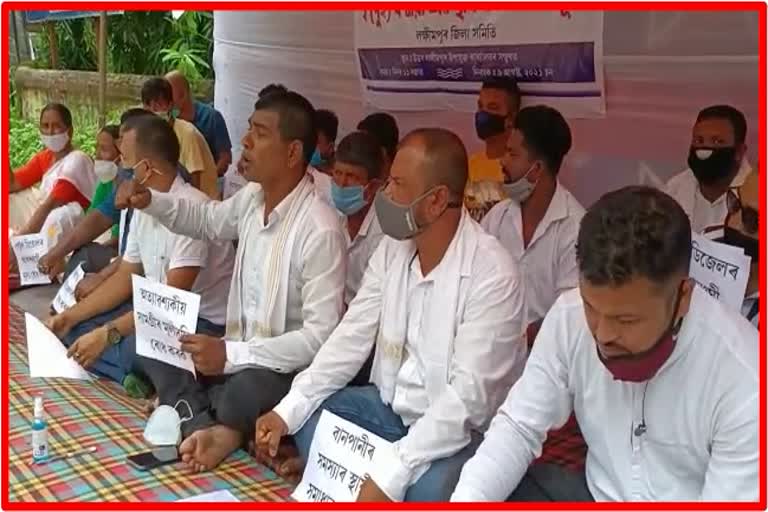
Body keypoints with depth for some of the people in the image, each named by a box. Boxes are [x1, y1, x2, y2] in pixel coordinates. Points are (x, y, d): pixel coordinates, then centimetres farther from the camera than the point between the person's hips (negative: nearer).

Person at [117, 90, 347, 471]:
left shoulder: (320, 230, -25)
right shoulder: (252, 197, 0)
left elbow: (321, 336, -27)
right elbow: (208, 220, 24)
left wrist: (231, 354, -30)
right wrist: (151, 202, 6)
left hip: (292, 369, -8)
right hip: (243, 351, 8)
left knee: (242, 393, -36)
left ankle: (193, 416, -2)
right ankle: (209, 428, -18)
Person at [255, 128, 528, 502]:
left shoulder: (492, 273, -24)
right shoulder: (392, 248, -2)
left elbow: (469, 396, -28)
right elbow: (351, 338, -1)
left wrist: (390, 474, -33)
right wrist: (288, 409, -13)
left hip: (461, 429, -6)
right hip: (391, 407, 7)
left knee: (426, 488, -33)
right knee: (307, 415, -8)